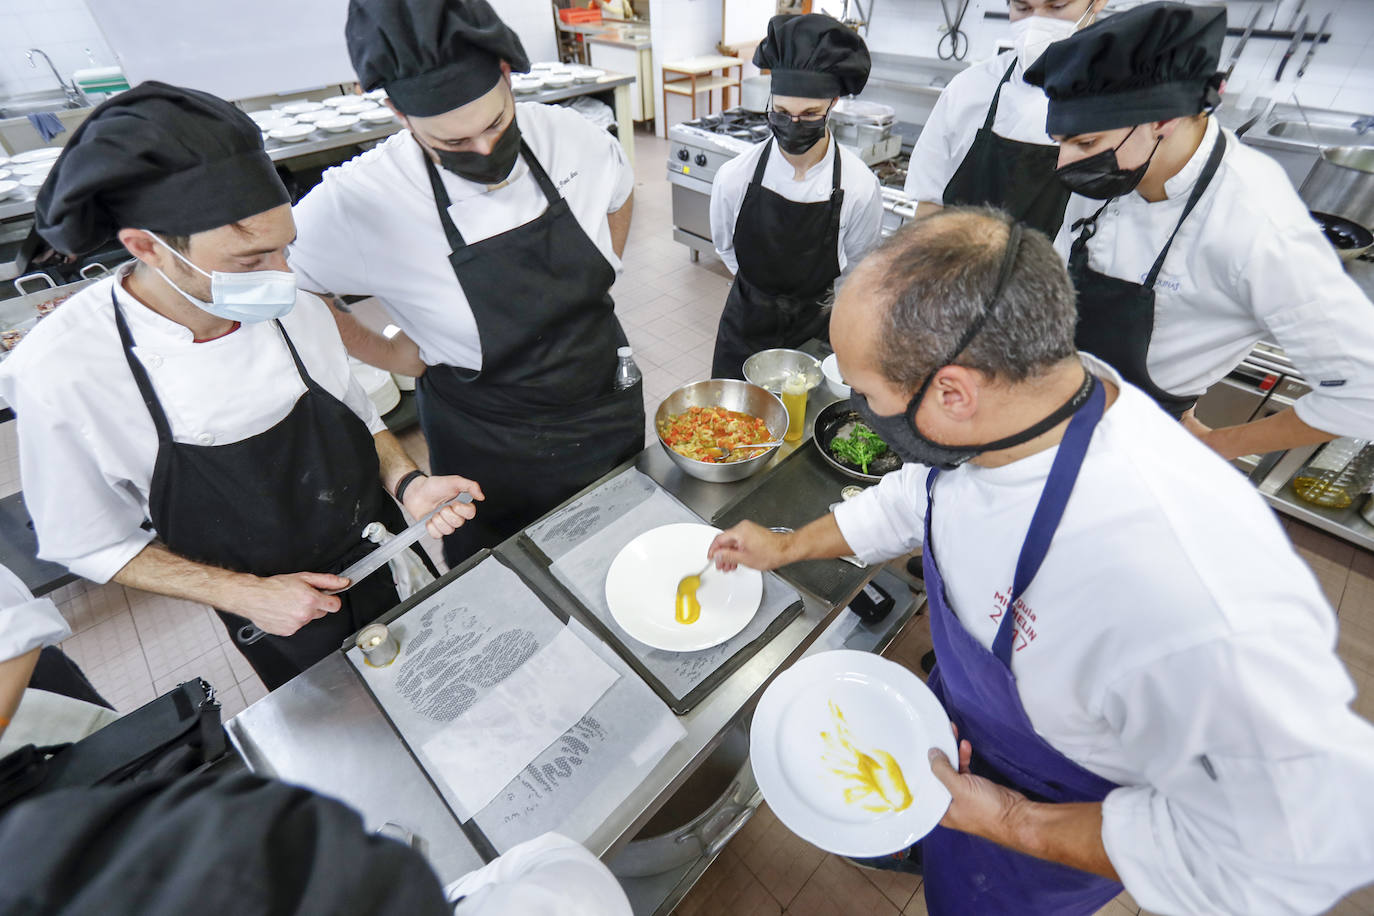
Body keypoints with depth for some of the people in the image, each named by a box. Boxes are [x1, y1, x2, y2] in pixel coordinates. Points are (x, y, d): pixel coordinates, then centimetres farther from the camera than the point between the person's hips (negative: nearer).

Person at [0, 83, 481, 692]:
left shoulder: (294, 309, -16)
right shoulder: (60, 373, -23)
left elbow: (357, 418, -1)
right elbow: (92, 544, -10)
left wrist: (407, 484, -19)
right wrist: (243, 594, -20)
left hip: (394, 565, 3)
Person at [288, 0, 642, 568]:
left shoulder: (570, 137, -13)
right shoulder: (360, 202, -23)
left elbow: (619, 198, 9)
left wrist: (596, 285, 5)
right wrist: (390, 355, -9)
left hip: (612, 409, 4)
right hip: (492, 453, -3)